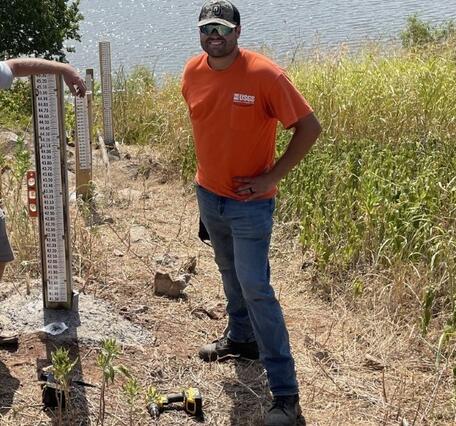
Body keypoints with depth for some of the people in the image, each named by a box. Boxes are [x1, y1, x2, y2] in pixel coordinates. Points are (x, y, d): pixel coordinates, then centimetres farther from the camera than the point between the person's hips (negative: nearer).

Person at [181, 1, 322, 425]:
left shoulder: (264, 74, -20)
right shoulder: (192, 72, -3)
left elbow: (309, 127, -16)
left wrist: (271, 176, -16)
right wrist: (209, 167, 15)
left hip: (249, 203, -6)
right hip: (208, 195, 6)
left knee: (255, 289, -9)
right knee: (229, 273, 23)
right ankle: (241, 338, 46)